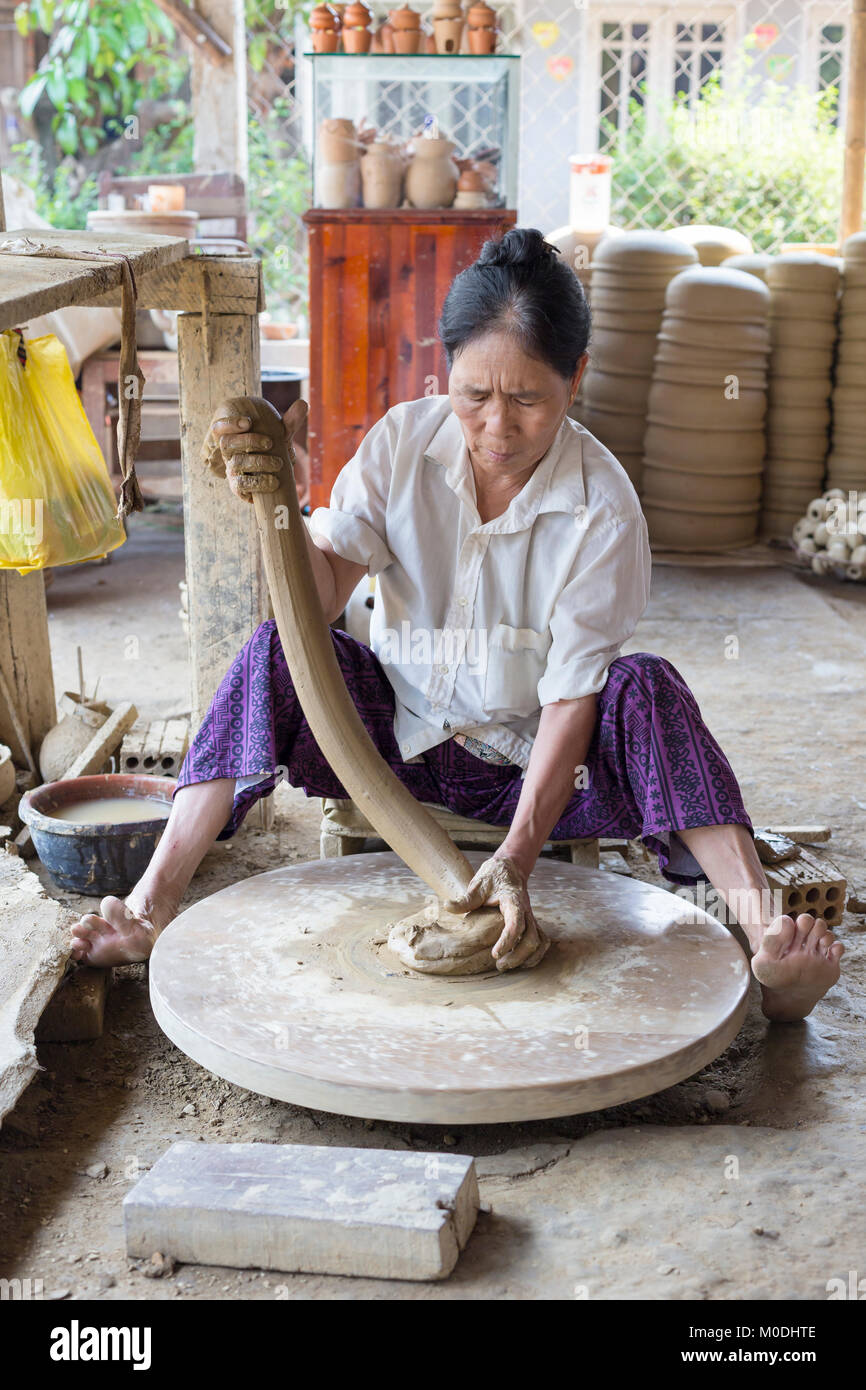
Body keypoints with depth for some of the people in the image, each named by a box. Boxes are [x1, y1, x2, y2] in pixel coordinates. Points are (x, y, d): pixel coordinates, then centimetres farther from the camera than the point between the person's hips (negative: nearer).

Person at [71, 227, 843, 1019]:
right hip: (399, 737, 2)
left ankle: (767, 943, -38)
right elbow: (319, 600, -14)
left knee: (646, 690, -30)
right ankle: (154, 904, -24)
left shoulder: (603, 508, -19)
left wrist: (516, 860, -34)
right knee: (277, 649, -22)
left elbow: (572, 698, -23)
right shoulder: (404, 441, -9)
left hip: (530, 764, -2)